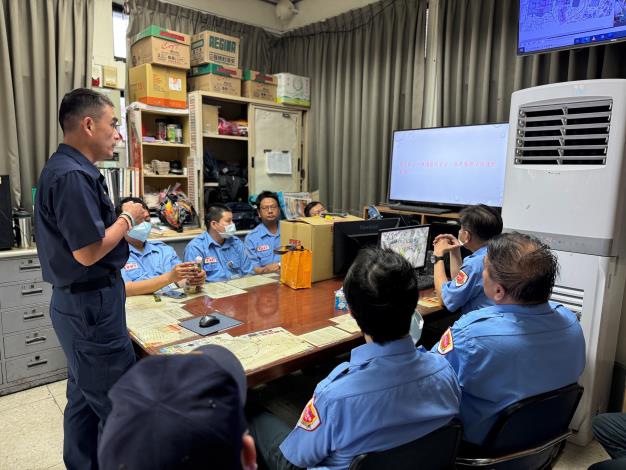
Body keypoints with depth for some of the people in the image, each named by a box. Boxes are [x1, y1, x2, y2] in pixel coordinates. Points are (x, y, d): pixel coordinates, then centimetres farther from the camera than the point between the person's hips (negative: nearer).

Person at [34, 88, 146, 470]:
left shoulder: (71, 169, 11)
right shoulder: (72, 175, -21)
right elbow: (87, 252, -24)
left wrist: (121, 218, 9)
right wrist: (127, 219, -12)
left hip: (83, 300, 11)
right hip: (91, 304, -11)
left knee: (85, 398, 21)